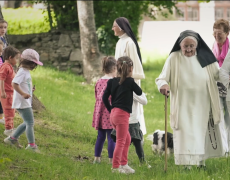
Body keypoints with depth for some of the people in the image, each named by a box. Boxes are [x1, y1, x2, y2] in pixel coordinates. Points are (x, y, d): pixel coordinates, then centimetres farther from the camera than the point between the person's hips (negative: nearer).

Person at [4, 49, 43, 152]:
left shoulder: (26, 72, 14)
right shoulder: (22, 72, -17)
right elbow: (14, 83, -28)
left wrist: (30, 89, 13)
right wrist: (23, 94, -33)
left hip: (26, 103, 10)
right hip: (23, 103, -10)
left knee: (27, 123, 17)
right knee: (30, 123, -7)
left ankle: (12, 138, 24)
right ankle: (31, 145, -4)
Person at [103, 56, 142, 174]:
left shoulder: (112, 81, 9)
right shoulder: (130, 82, -7)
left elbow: (105, 97, 9)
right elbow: (139, 93, 8)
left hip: (113, 113, 7)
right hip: (122, 114, -7)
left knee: (127, 138, 20)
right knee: (121, 141, -5)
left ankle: (124, 164, 23)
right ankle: (116, 167, -7)